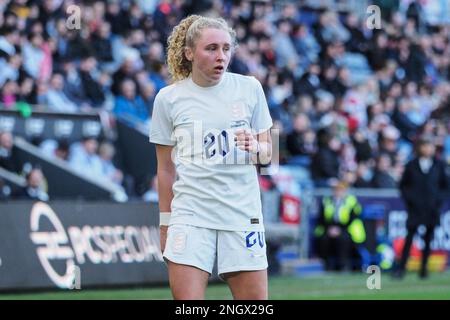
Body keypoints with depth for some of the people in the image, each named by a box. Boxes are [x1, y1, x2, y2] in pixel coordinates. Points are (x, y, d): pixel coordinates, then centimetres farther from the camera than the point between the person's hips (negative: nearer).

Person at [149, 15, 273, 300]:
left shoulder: (250, 88, 5)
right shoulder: (169, 98, 3)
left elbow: (267, 152, 13)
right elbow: (166, 169, 10)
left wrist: (255, 148, -10)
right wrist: (165, 223, 10)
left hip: (242, 213, 1)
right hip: (190, 215, -1)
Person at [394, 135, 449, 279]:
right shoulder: (411, 165, 3)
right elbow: (403, 185, 9)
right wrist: (408, 199, -3)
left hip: (432, 208, 1)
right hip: (415, 208, -1)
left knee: (428, 239, 3)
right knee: (410, 237, -5)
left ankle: (424, 268, 11)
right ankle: (400, 268, -4)